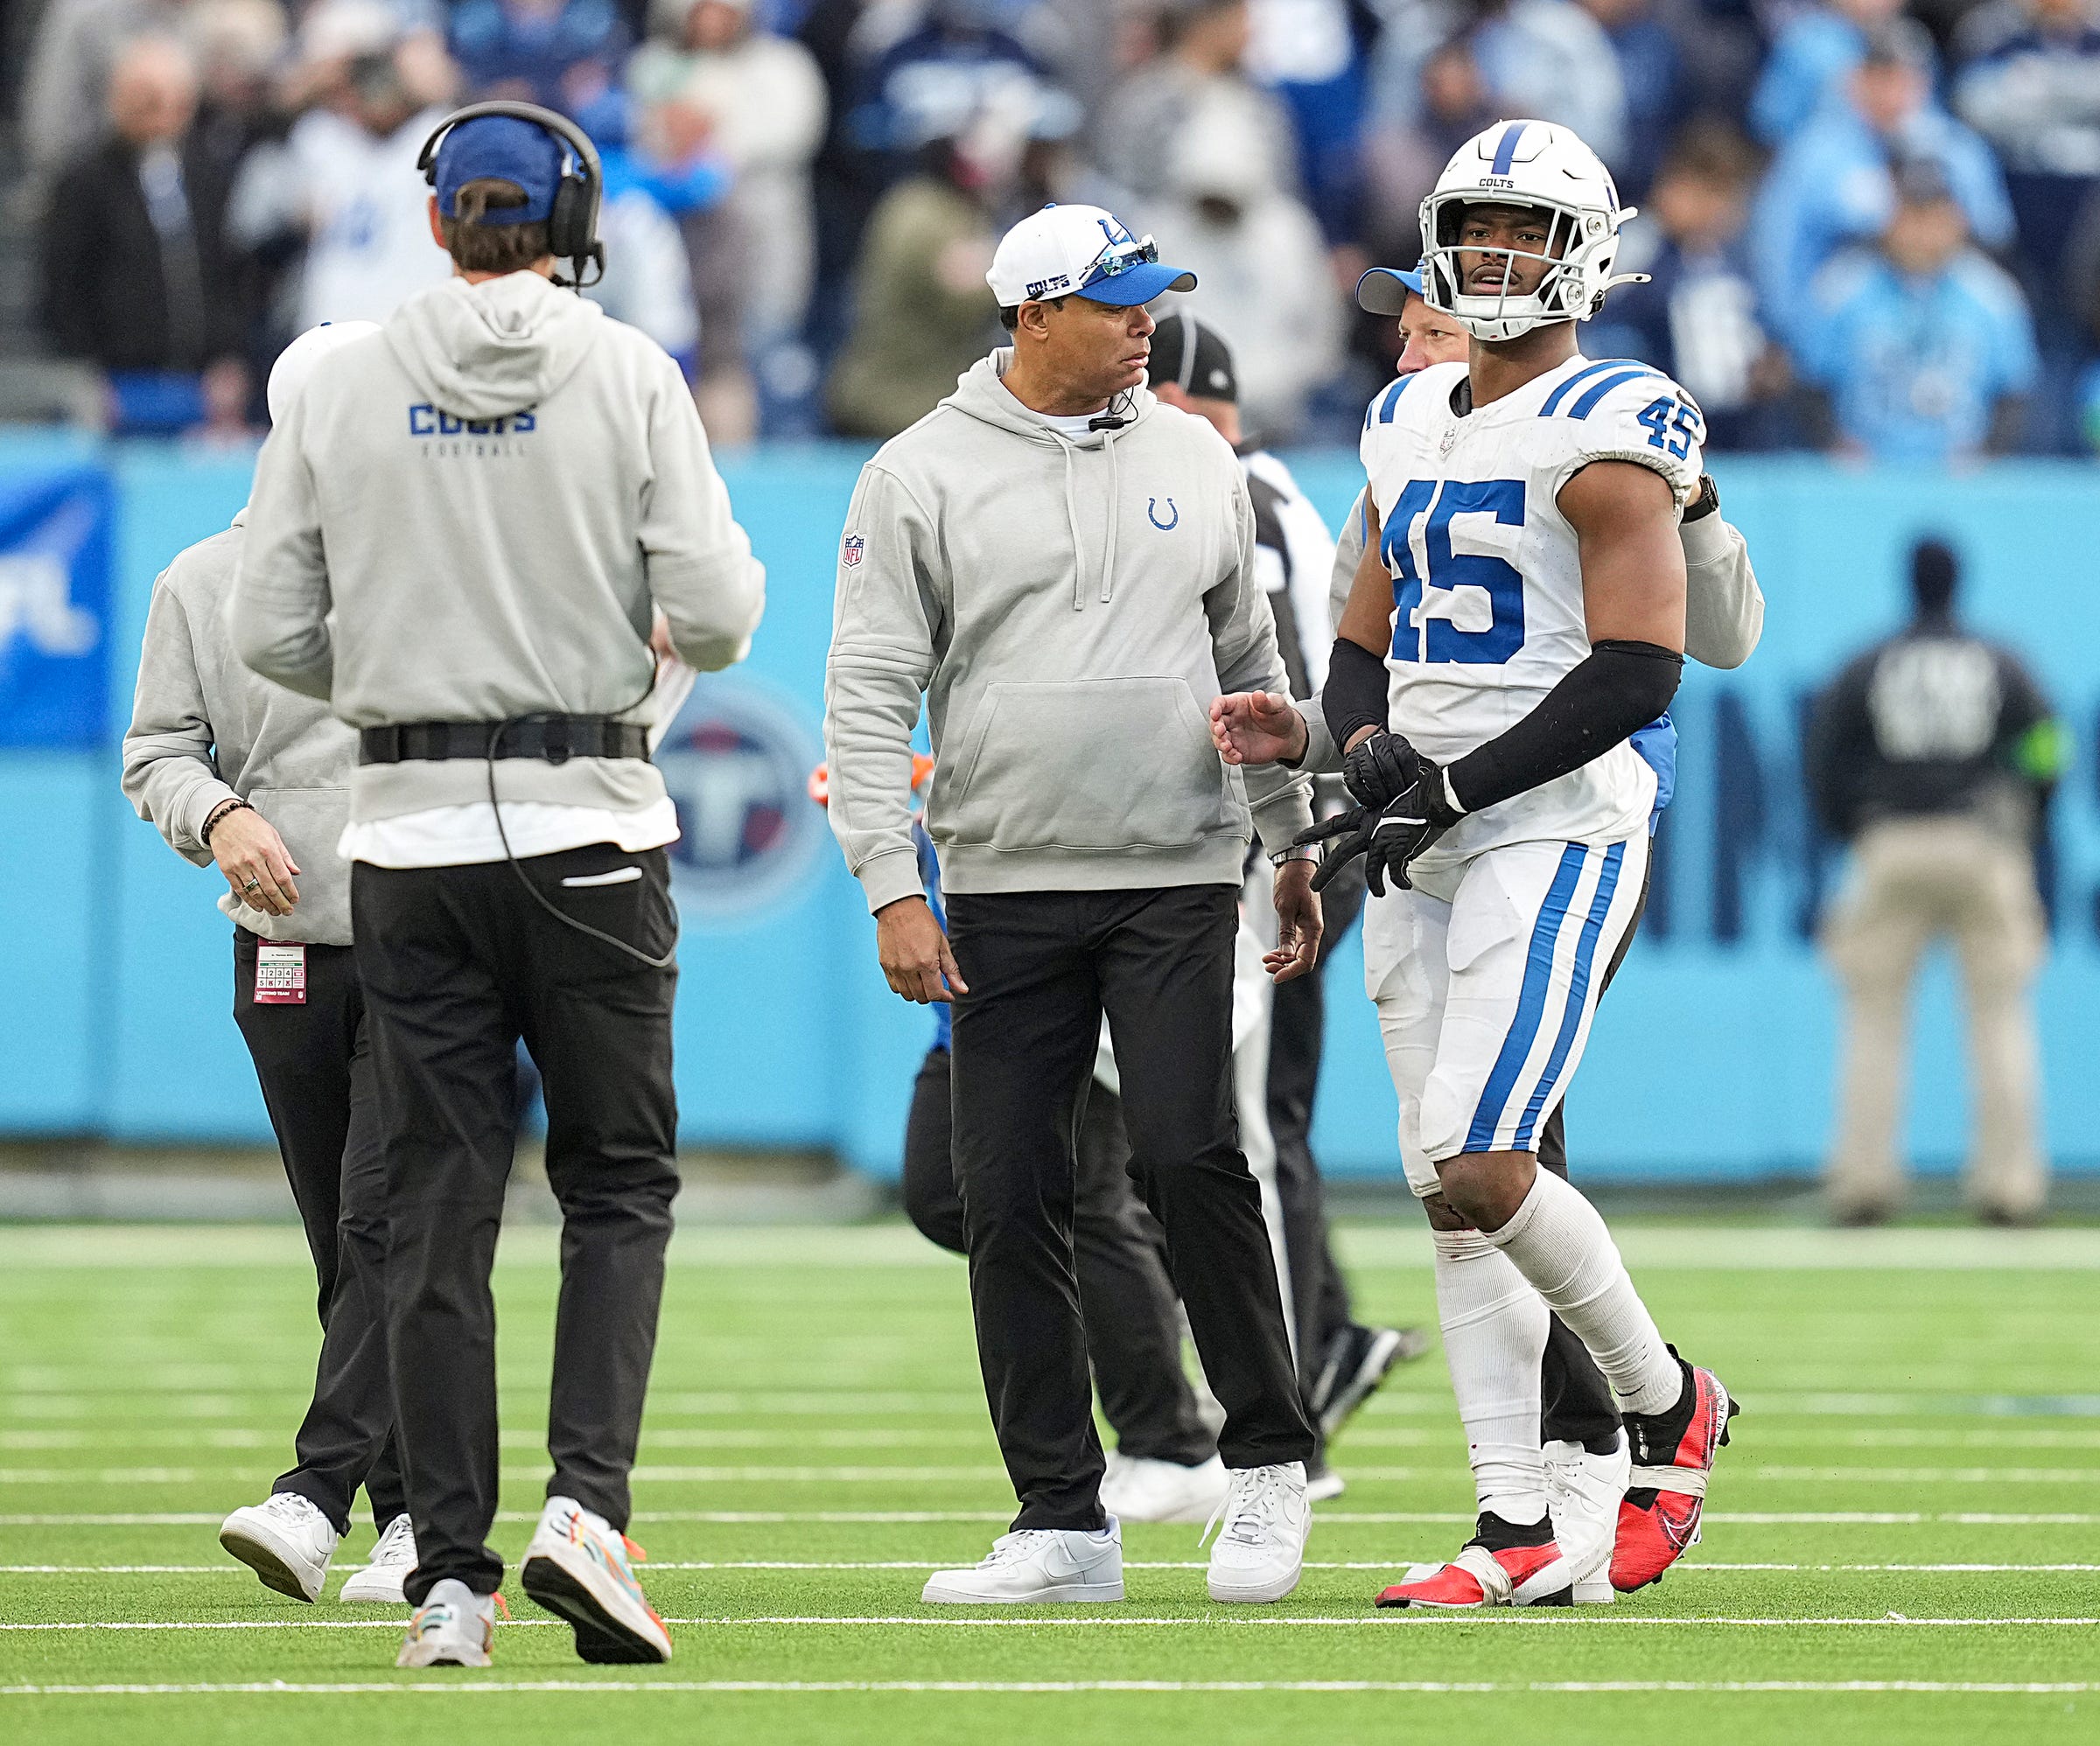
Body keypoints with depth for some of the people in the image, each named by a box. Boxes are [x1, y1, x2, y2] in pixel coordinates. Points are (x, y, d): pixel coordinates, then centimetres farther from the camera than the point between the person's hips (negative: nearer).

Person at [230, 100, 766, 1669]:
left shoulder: (345, 386, 2)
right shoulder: (626, 374, -3)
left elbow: (274, 631, 1)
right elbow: (712, 616, -9)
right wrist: (732, 572, 14)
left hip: (412, 827, 2)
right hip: (591, 826, -2)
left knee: (438, 1205, 5)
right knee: (621, 1180, 9)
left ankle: (450, 1571, 2)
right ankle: (587, 1500, -11)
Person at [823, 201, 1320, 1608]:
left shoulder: (1194, 463, 10)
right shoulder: (924, 477, 0)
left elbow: (1253, 667, 18)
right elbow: (870, 696, -2)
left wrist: (1296, 849, 15)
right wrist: (893, 891, -9)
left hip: (1177, 876, 0)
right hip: (1006, 892, 0)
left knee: (1192, 1154, -14)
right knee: (1012, 1199, 0)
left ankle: (1271, 1459, 2)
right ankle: (1062, 1521, 7)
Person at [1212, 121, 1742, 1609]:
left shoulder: (1606, 435, -9)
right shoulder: (1412, 429, 15)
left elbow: (1638, 672, -15)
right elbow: (1368, 639, 22)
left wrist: (1451, 788, -17)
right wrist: (1359, 741, -1)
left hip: (1557, 831, -8)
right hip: (1425, 850, 8)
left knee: (1479, 1171, -17)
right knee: (1454, 1197, 4)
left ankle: (1667, 1403, 7)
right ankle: (1522, 1537, 7)